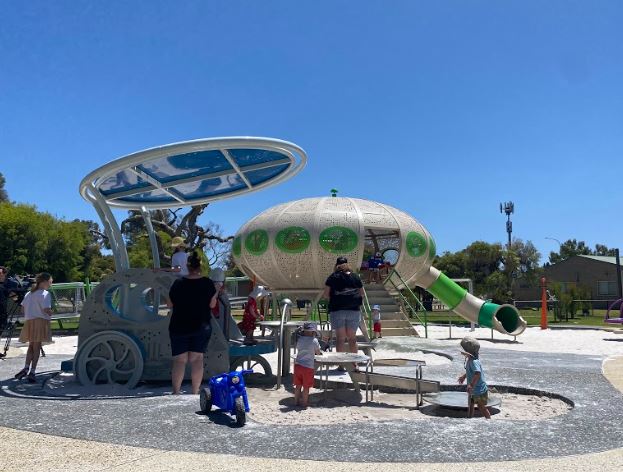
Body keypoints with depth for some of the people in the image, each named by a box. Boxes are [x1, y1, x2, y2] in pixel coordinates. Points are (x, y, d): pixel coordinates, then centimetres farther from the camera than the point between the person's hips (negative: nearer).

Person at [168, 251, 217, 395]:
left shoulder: (178, 283, -6)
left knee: (179, 360, 6)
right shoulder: (208, 283, -7)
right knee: (197, 359, 7)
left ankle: (176, 392, 3)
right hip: (201, 327, 0)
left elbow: (170, 304, 3)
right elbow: (212, 304, -1)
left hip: (179, 327, 0)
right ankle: (195, 392, 7)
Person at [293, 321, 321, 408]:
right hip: (308, 366, -5)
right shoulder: (314, 341, -8)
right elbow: (318, 353, 2)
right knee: (306, 387, 7)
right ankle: (304, 402, 14)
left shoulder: (299, 339, 5)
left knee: (298, 385, 15)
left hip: (297, 365, 5)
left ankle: (296, 401, 24)